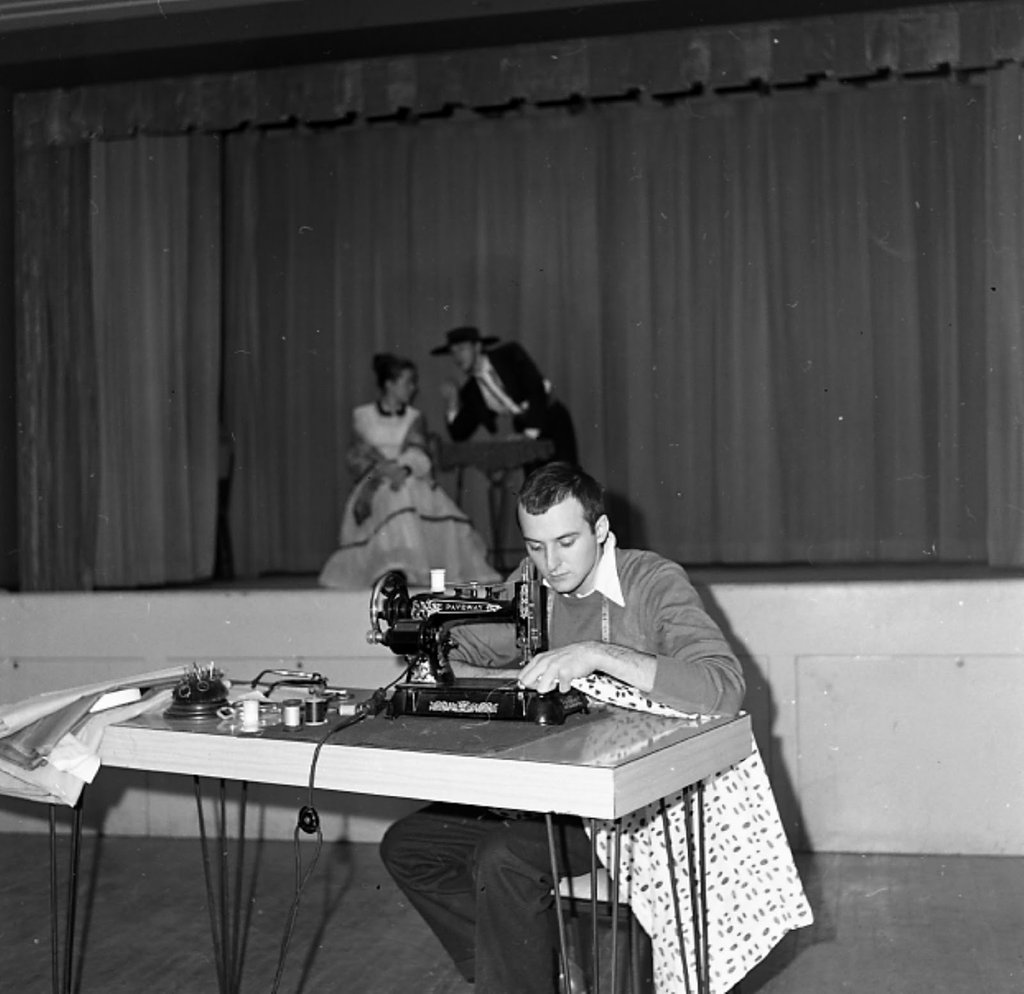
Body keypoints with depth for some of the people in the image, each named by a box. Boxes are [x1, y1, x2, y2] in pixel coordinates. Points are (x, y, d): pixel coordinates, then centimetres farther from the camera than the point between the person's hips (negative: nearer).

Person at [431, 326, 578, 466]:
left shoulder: (510, 353, -9)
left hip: (552, 420, -4)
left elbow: (537, 388, -16)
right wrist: (453, 405, -12)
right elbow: (460, 435, 1)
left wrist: (532, 430, -21)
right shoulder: (470, 391, 0)